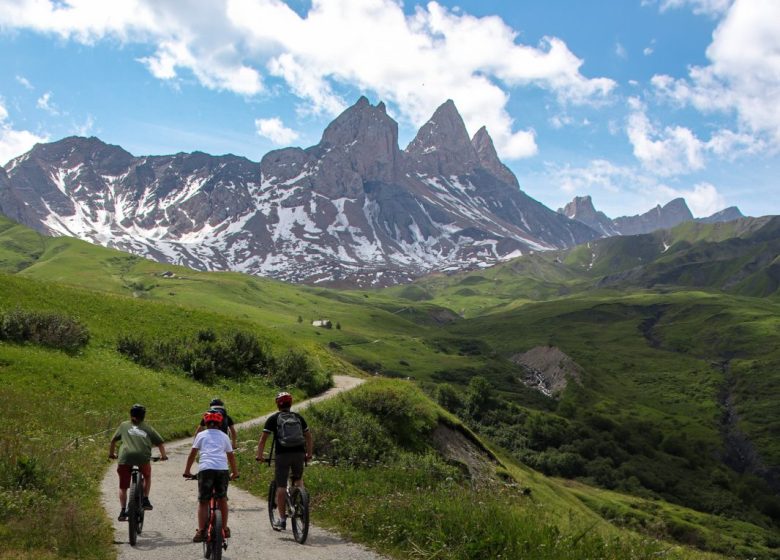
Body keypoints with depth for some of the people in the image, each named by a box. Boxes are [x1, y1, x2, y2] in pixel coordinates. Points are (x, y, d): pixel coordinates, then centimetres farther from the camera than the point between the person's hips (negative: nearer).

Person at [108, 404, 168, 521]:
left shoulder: (124, 425, 23)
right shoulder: (148, 428, 22)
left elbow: (113, 440, 27)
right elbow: (160, 442, 21)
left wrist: (111, 454, 43)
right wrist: (163, 455, 36)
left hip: (125, 456, 0)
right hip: (143, 457, 0)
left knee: (123, 487, 14)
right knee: (147, 476, 30)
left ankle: (123, 511, 8)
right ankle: (145, 500, 20)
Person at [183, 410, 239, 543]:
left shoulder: (201, 435, 18)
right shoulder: (224, 436, 21)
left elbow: (192, 454, 17)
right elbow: (231, 456, 24)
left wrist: (187, 471, 24)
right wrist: (235, 473, 34)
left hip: (205, 468, -1)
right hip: (222, 469, 1)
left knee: (203, 502, 4)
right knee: (222, 499, 15)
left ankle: (201, 531, -6)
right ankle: (224, 529, 19)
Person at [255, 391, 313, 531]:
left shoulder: (273, 418, 5)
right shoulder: (298, 417, 14)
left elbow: (263, 438, 2)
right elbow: (309, 437, 16)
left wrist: (259, 455, 11)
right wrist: (309, 454, 25)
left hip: (282, 454, -3)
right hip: (299, 453, 3)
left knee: (281, 486, 3)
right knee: (298, 479, 27)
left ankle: (281, 519, 5)